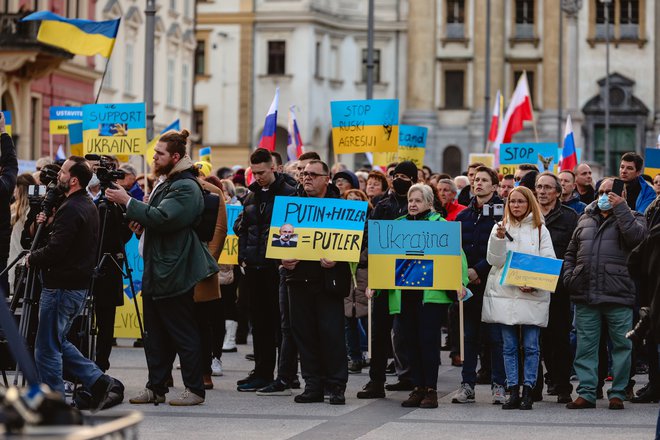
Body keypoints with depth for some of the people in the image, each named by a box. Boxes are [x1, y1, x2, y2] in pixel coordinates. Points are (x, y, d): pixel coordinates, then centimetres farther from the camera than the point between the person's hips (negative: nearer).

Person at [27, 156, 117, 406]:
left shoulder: (70, 209, -19)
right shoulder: (89, 207, 13)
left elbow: (56, 251, -24)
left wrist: (32, 259, -6)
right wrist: (49, 224, 7)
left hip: (61, 289, -10)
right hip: (79, 285, 10)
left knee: (47, 349, -1)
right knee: (58, 343, 19)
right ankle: (97, 381, 11)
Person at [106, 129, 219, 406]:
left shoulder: (186, 187, -13)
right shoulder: (163, 184, 19)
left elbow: (163, 217, -25)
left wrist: (127, 202, -19)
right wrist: (141, 224, 9)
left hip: (174, 274, -10)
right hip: (155, 270, 10)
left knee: (184, 335, -5)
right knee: (155, 334, 11)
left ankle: (195, 389, 1)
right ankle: (156, 388, 16)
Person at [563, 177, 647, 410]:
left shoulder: (631, 218, 7)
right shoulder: (586, 219, 19)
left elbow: (636, 235, -18)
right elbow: (570, 253, 24)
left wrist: (620, 208, -13)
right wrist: (568, 276, 8)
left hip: (618, 295, -4)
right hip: (585, 296, 4)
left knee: (621, 345, 1)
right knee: (585, 346, 4)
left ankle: (617, 393, 9)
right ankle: (586, 393, 9)